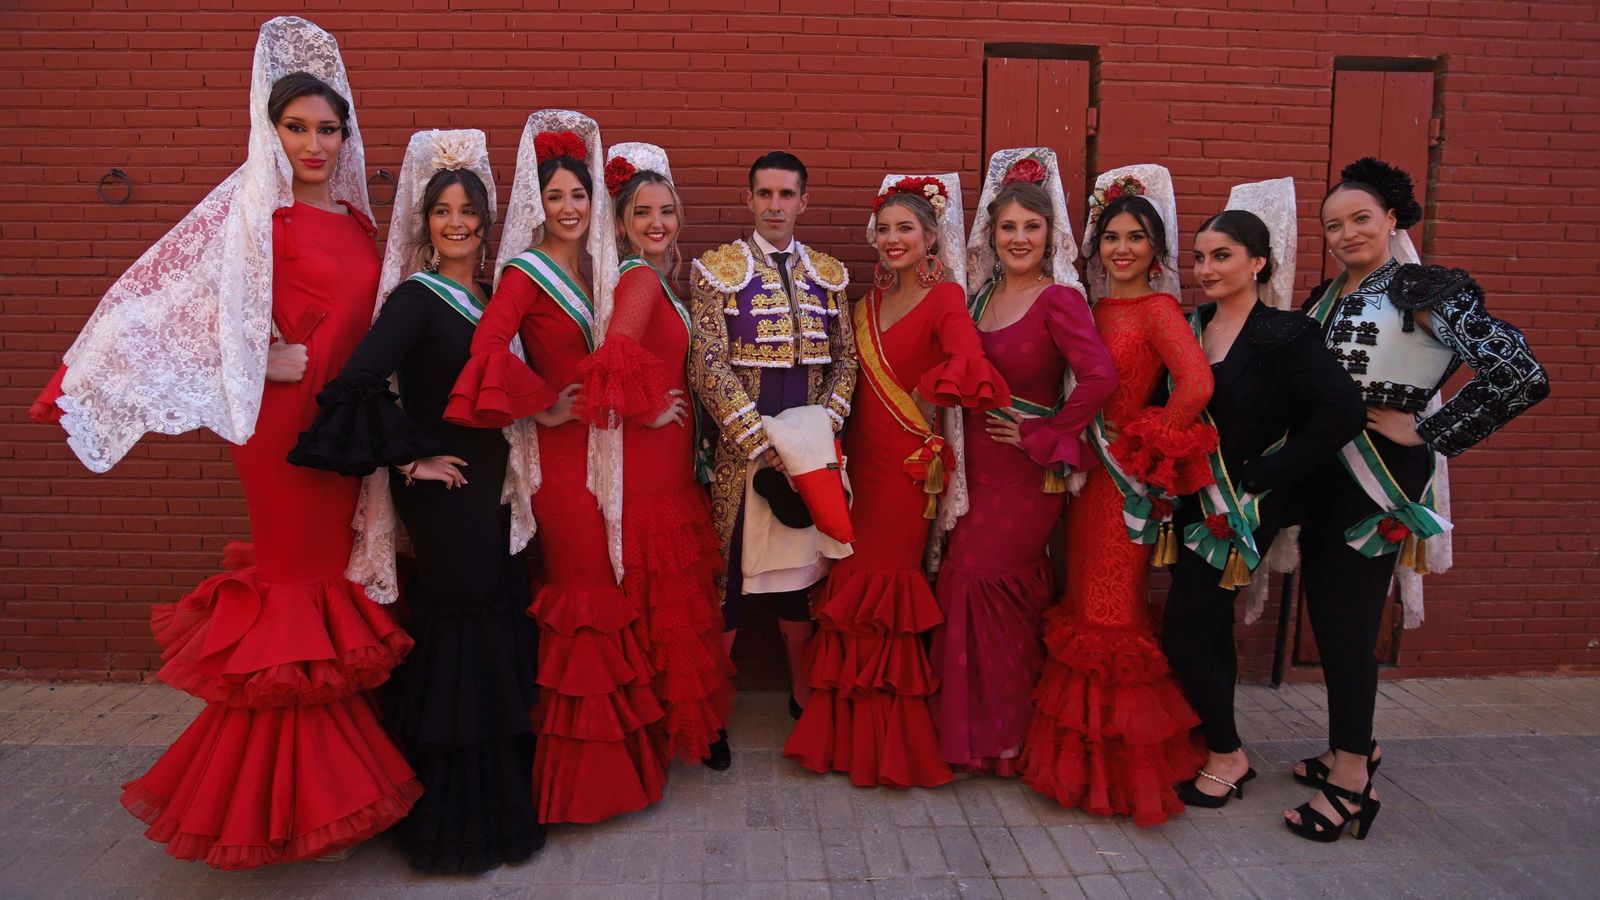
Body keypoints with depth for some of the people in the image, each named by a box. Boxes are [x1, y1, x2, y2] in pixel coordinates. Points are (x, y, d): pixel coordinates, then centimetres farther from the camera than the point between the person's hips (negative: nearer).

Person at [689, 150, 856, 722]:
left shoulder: (830, 273, 12)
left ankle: (803, 693, 26)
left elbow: (845, 359, 9)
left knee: (803, 572, 11)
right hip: (738, 453, -3)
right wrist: (764, 447, -15)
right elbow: (709, 367, -8)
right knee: (726, 574, 3)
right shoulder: (716, 268, 0)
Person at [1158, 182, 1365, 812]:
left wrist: (1264, 476, -20)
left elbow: (1342, 412, -24)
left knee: (1183, 634, -3)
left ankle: (1227, 755, 19)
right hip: (1194, 502, 6)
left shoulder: (1286, 336, -12)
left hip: (1240, 512, -6)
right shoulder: (1192, 327, 7)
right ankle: (1218, 749, 32)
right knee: (1208, 628, 15)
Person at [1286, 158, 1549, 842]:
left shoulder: (1428, 291, -11)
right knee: (1324, 607, 13)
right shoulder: (1326, 297, 12)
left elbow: (1522, 375, -21)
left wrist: (1426, 434, -16)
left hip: (1380, 472, -7)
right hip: (1322, 469, 7)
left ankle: (1352, 782, 11)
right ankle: (1351, 746, 32)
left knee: (1347, 614, -3)